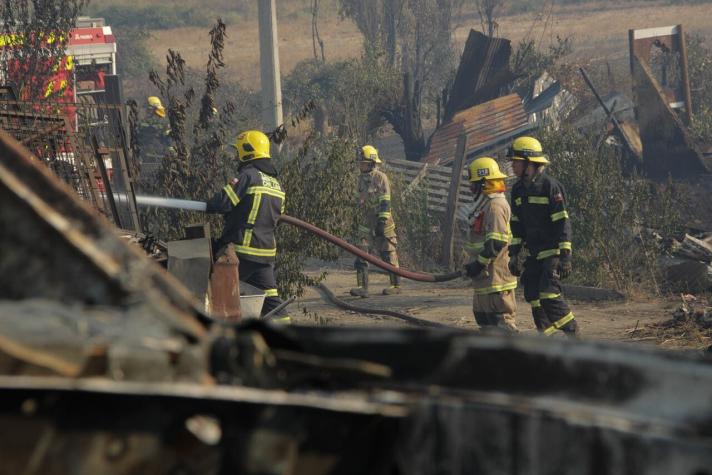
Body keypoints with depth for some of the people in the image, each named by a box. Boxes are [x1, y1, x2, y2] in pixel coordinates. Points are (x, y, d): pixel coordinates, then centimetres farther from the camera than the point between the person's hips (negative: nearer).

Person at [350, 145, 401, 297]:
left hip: (381, 222, -7)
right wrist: (360, 218, 24)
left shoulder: (381, 178, -12)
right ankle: (362, 287, -8)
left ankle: (396, 285, 14)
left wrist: (382, 221, -22)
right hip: (366, 224, 7)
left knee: (388, 255, 2)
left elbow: (385, 202, -16)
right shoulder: (362, 179, 12)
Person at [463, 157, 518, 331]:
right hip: (486, 277, 11)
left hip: (496, 276, -11)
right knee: (482, 315, 16)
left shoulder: (495, 206, -17)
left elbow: (496, 243, -24)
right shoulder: (486, 204, 17)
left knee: (501, 316, -10)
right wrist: (476, 264, 21)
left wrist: (479, 264, -19)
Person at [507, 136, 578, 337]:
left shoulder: (550, 186, -14)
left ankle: (571, 331, -3)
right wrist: (514, 254, 11)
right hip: (534, 255, 8)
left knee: (549, 294, -18)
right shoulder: (518, 190, 10)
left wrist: (565, 256, -19)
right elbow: (516, 224, 17)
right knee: (533, 296, 4)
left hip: (553, 252, -8)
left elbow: (562, 223, -16)